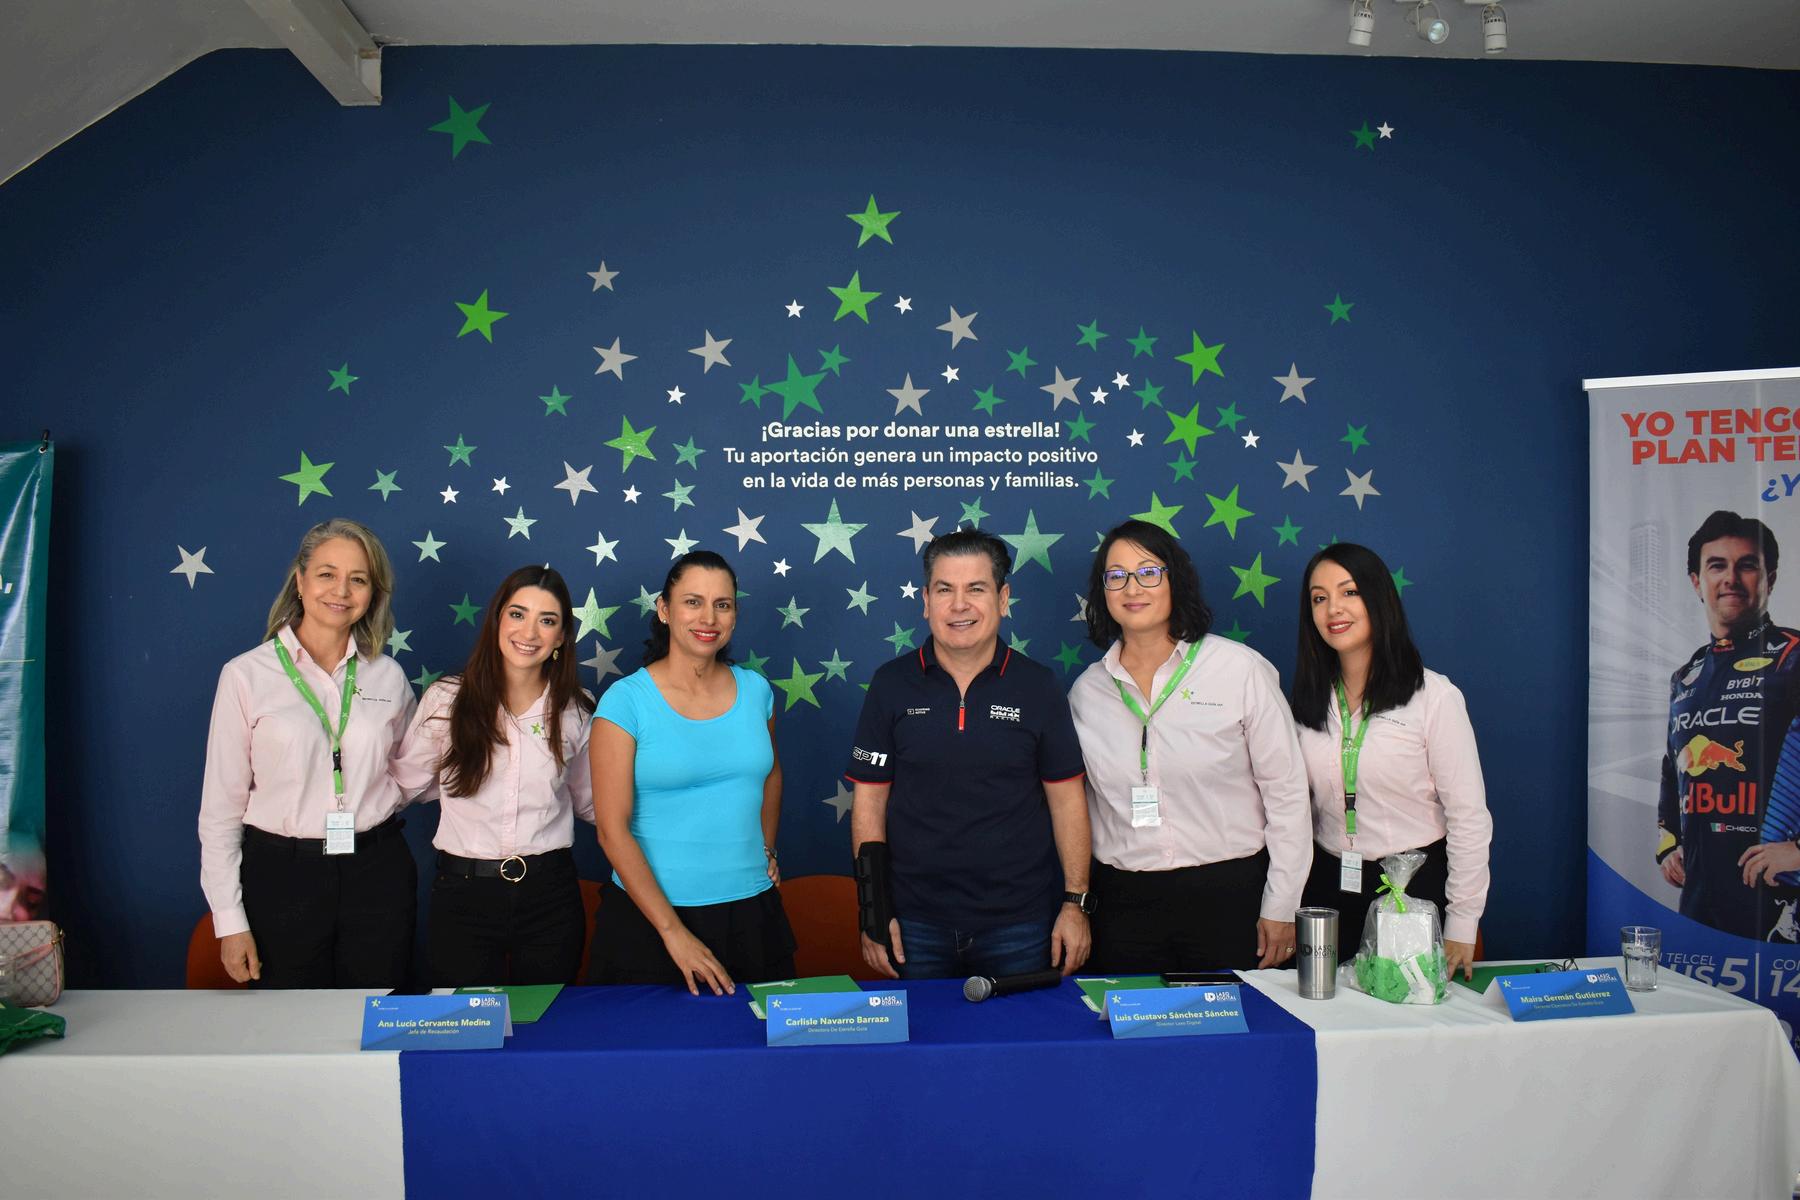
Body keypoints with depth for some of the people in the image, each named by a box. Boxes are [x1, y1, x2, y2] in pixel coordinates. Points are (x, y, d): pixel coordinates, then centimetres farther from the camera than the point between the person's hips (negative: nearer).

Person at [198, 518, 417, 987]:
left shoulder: (389, 676, 4)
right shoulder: (247, 675, -3)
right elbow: (221, 805, -2)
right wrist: (230, 921, -3)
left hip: (377, 873, 2)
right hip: (282, 874, -2)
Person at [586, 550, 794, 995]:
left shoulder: (755, 690, 3)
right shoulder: (626, 700, -9)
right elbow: (612, 827, -13)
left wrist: (767, 849, 11)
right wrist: (673, 931, -16)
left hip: (752, 908, 4)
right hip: (649, 916, -4)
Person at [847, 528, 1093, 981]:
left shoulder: (1037, 686, -1)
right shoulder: (891, 685, -1)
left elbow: (1066, 798, 2)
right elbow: (869, 799, 1)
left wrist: (1076, 902, -2)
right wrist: (874, 910, -2)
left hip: (1020, 923, 0)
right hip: (916, 923, 0)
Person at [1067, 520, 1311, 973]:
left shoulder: (1242, 669, -5)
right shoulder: (1086, 691, 4)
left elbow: (1286, 792, -3)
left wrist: (1281, 909, -4)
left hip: (1230, 895, -2)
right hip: (1123, 904, 3)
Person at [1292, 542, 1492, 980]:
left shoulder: (1434, 696, -9)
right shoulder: (1309, 700, 4)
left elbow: (1469, 816, -8)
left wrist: (1461, 928, -9)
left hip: (1416, 889, -3)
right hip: (1328, 888, 4)